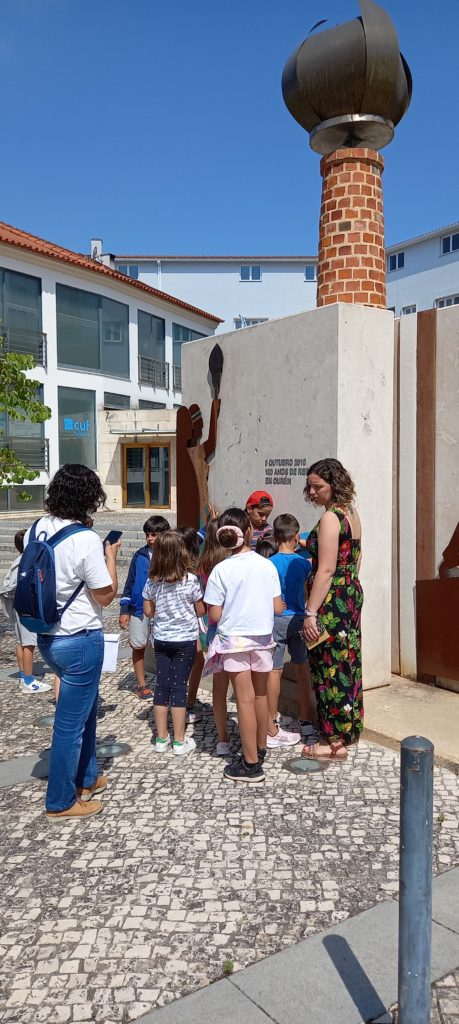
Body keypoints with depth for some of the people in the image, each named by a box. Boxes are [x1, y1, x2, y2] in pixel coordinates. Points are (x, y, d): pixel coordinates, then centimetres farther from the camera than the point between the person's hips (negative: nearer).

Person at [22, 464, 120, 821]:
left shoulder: (37, 530, 0)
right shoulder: (85, 539, -22)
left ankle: (86, 778, 39)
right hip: (80, 640, -8)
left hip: (47, 636, 8)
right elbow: (106, 595, -14)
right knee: (71, 721, 6)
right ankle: (61, 802, 21)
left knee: (87, 705, 25)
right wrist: (111, 556, -2)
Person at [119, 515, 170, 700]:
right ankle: (141, 686, 22)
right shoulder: (140, 555, 2)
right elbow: (130, 583, 7)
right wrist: (124, 609, 4)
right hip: (139, 609, 2)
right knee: (138, 646, 8)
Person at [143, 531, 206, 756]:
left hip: (161, 639, 3)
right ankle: (179, 741, 9)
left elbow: (148, 611, 2)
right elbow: (201, 610, -5)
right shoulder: (190, 579, -14)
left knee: (162, 685, 9)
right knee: (179, 686, 2)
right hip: (185, 639, -3)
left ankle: (161, 738, 17)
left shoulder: (152, 581, -4)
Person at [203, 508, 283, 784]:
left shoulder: (221, 570, -13)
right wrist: (285, 604, 17)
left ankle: (251, 764, 8)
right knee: (260, 694, 18)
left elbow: (214, 615, -12)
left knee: (245, 699, 1)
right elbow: (277, 608, -5)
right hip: (262, 638, 3)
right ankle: (260, 748, 35)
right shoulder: (267, 565, -6)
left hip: (234, 640, -3)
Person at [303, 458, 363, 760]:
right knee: (346, 664, 16)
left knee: (331, 668, 0)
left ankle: (335, 741, 11)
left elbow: (326, 570, -21)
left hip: (332, 601, -9)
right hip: (352, 594, 9)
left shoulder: (330, 518, -17)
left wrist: (311, 613, -21)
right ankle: (348, 729, 28)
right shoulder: (352, 513, 11)